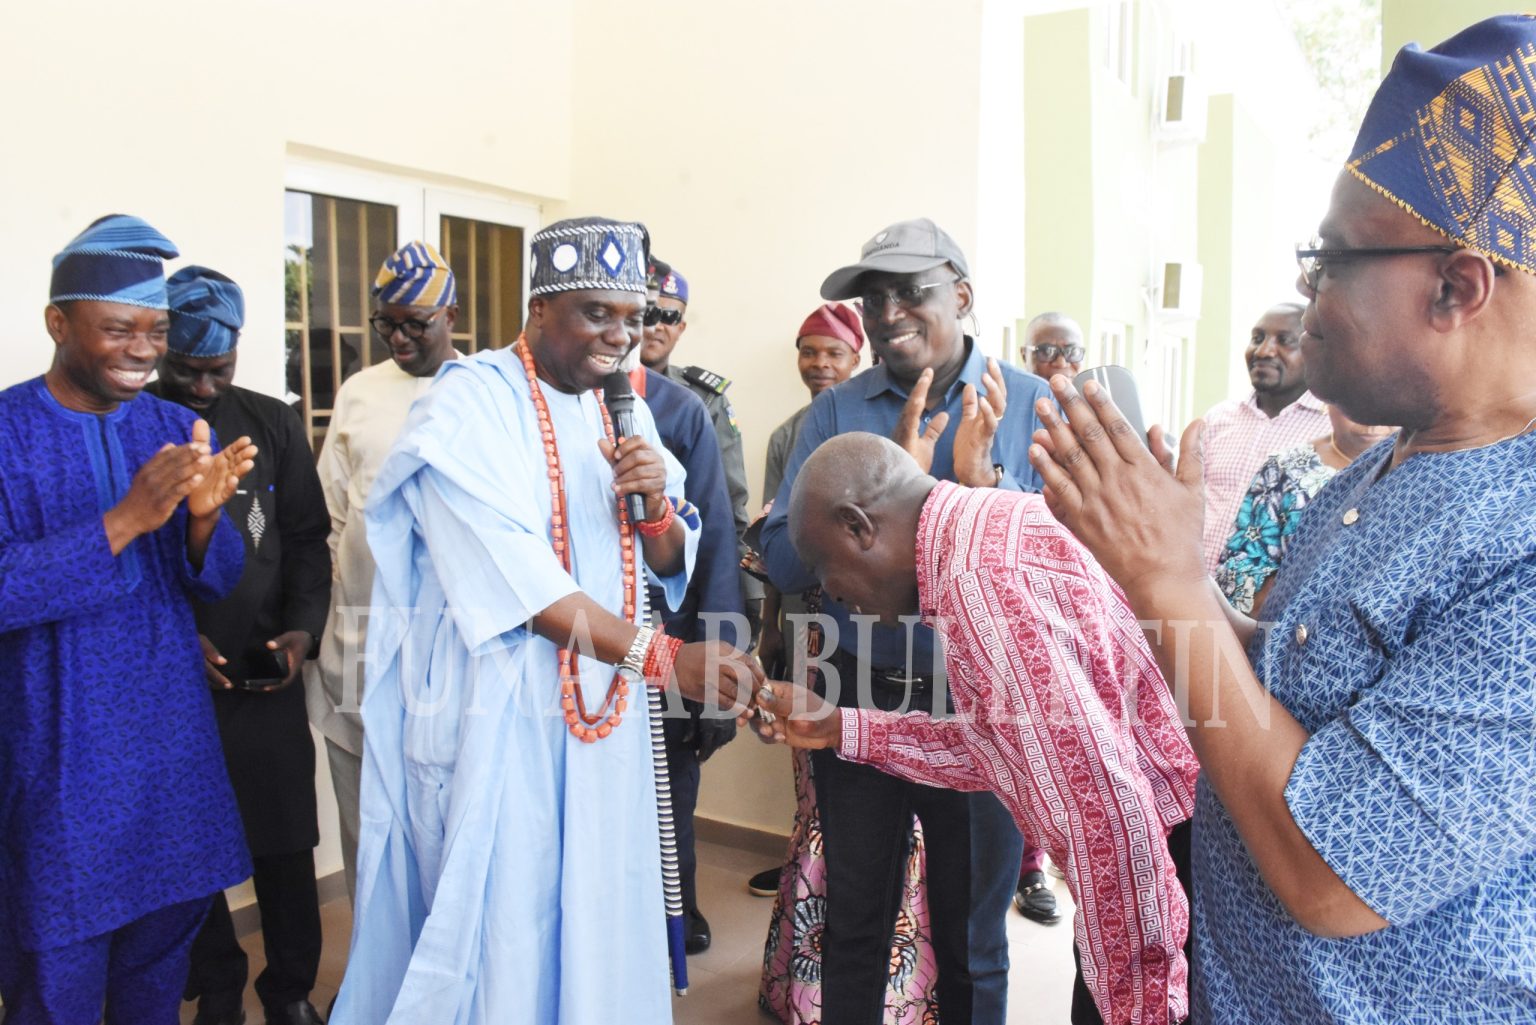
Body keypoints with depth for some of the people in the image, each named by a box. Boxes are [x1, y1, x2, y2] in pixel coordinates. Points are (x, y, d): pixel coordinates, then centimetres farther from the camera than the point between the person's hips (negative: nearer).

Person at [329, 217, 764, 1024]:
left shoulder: (624, 409, 8)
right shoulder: (470, 405, -13)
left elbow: (670, 564, 8)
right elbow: (520, 582, -22)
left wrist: (654, 503, -13)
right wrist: (662, 656, -27)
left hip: (604, 708, 6)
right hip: (499, 710, -6)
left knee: (596, 908, 15)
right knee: (496, 919, 5)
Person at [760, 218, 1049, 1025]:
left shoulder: (1031, 406, -6)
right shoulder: (834, 412, -1)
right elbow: (784, 561, -10)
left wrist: (985, 480, -26)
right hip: (858, 692, 2)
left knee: (972, 935, 18)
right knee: (853, 920, 19)